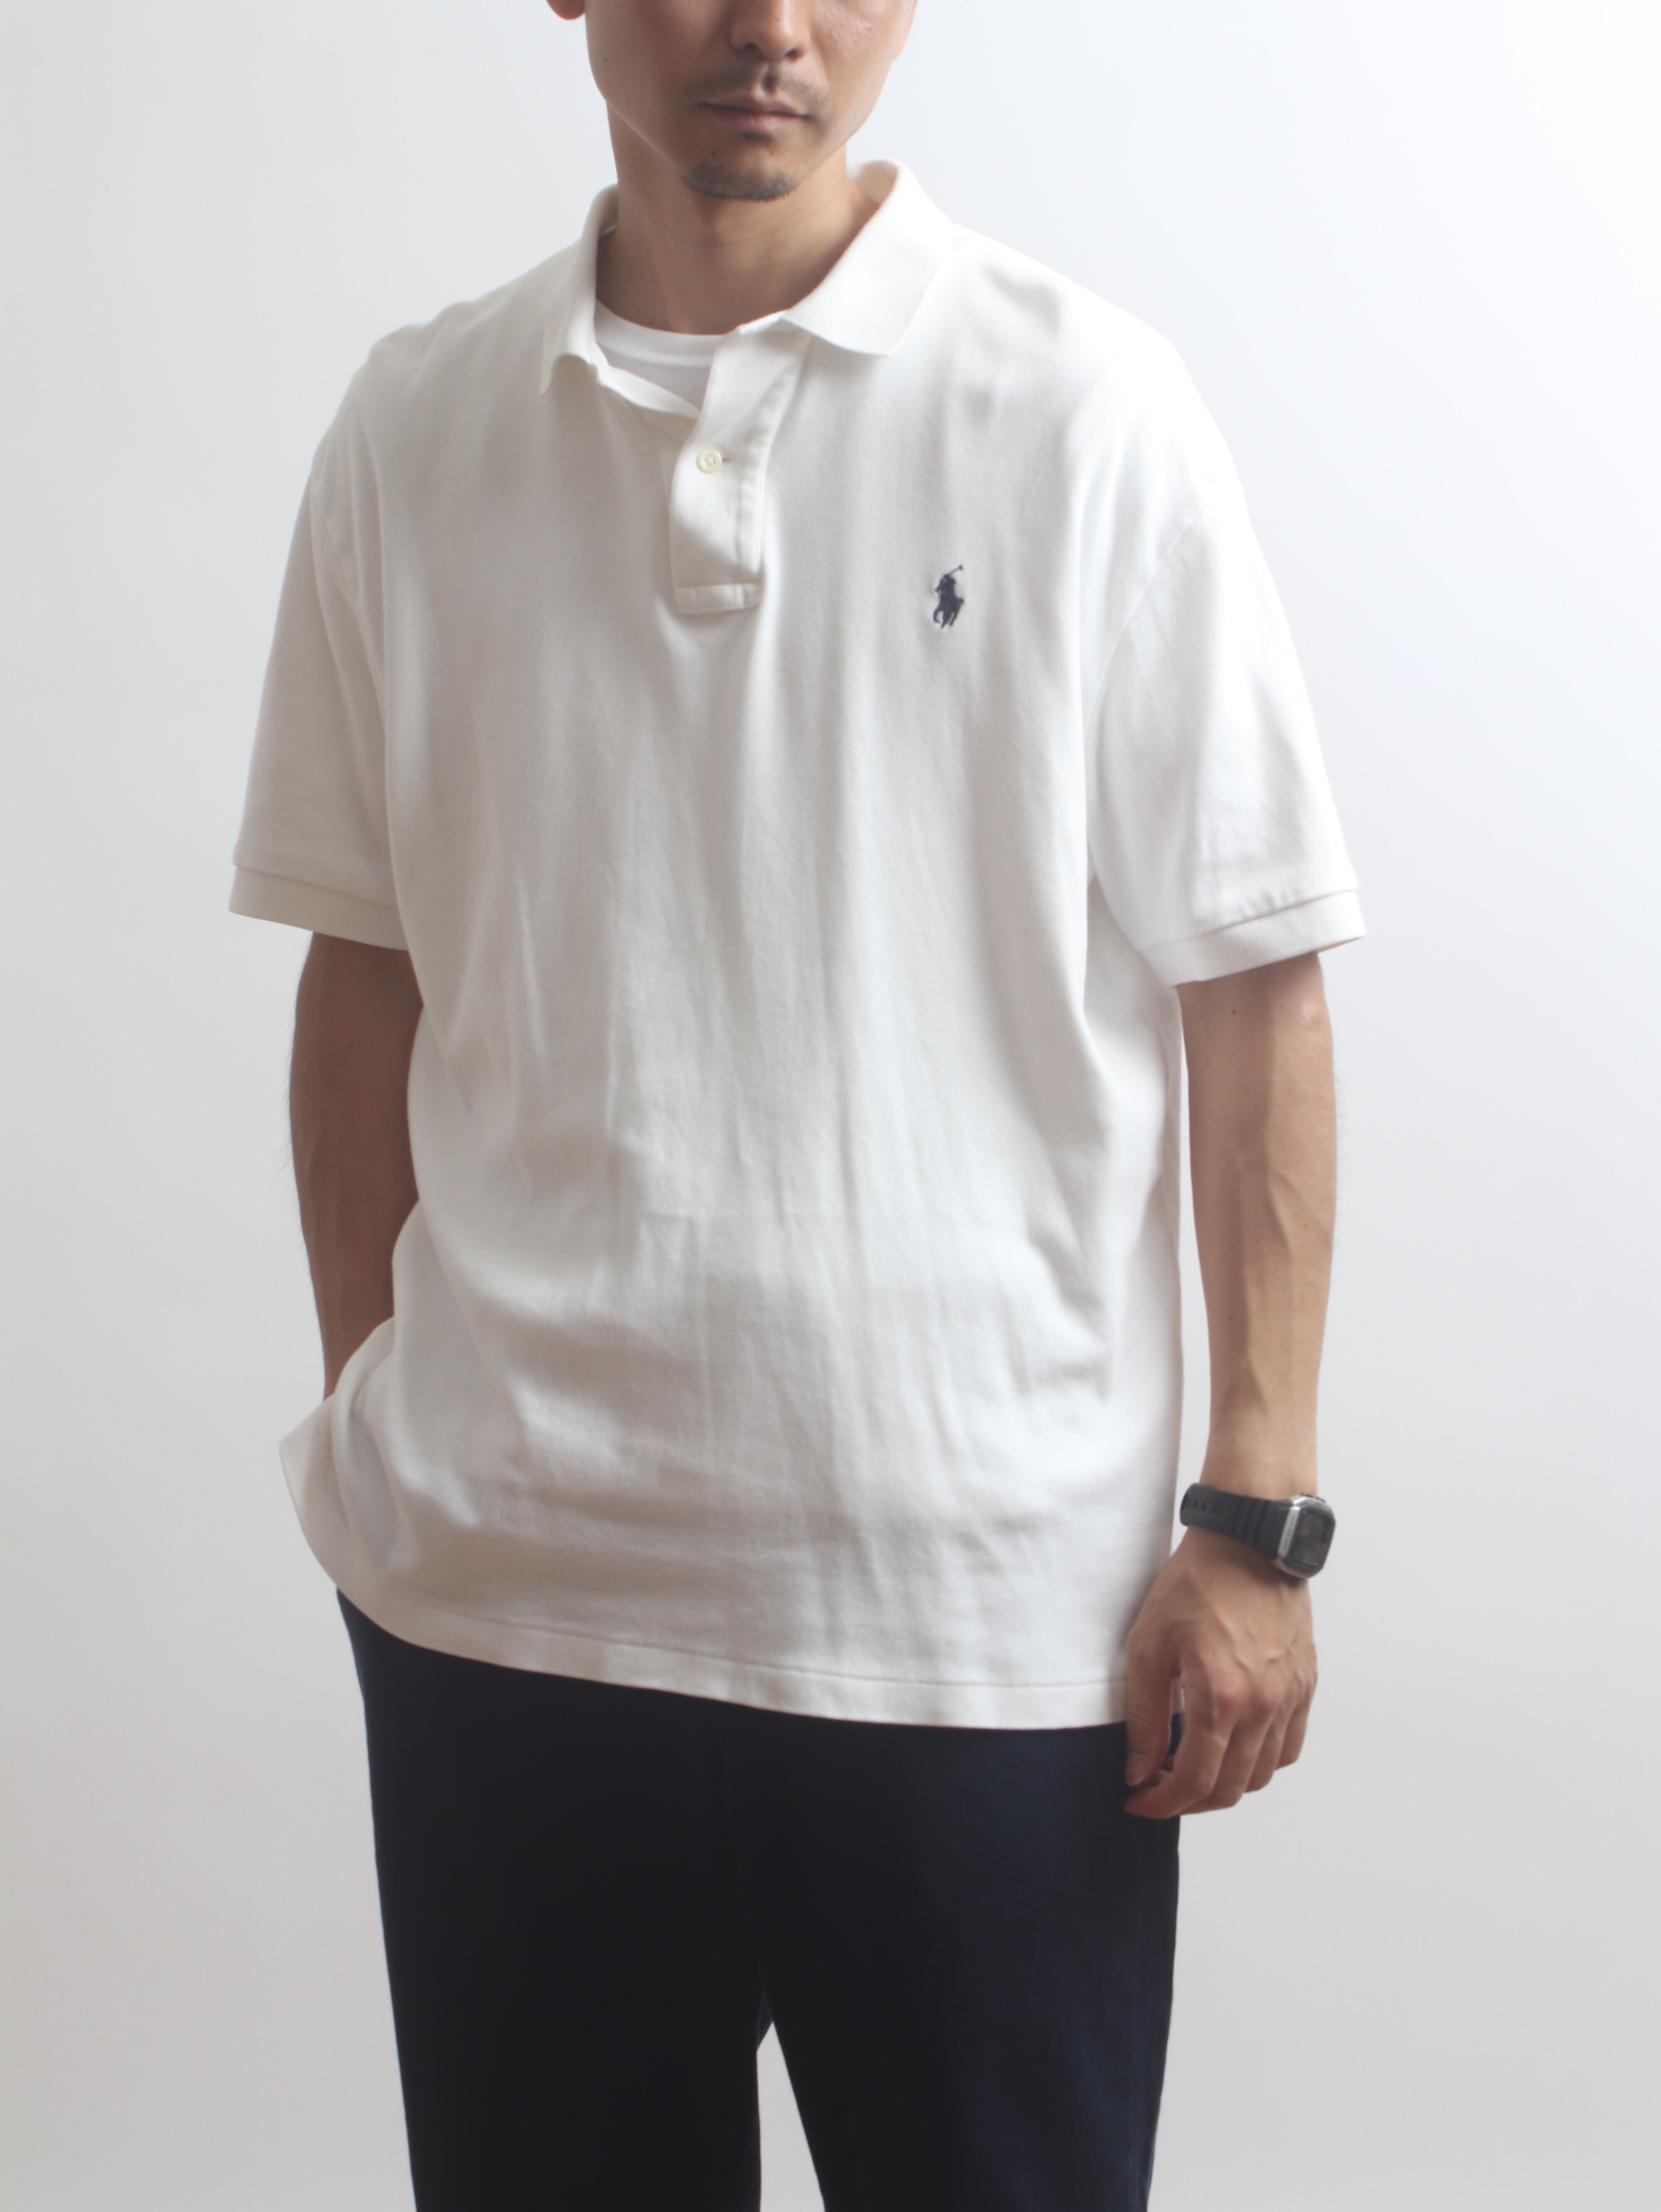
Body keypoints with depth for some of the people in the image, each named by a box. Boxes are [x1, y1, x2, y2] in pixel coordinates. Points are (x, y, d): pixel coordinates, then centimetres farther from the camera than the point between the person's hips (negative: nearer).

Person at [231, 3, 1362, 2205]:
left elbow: (1251, 990, -4)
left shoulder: (1083, 412, -4)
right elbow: (365, 971, 11)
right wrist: (375, 1424, 10)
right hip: (501, 1594, 3)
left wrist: (1259, 1522, -6)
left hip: (994, 1612, -2)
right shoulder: (412, 432, 4)